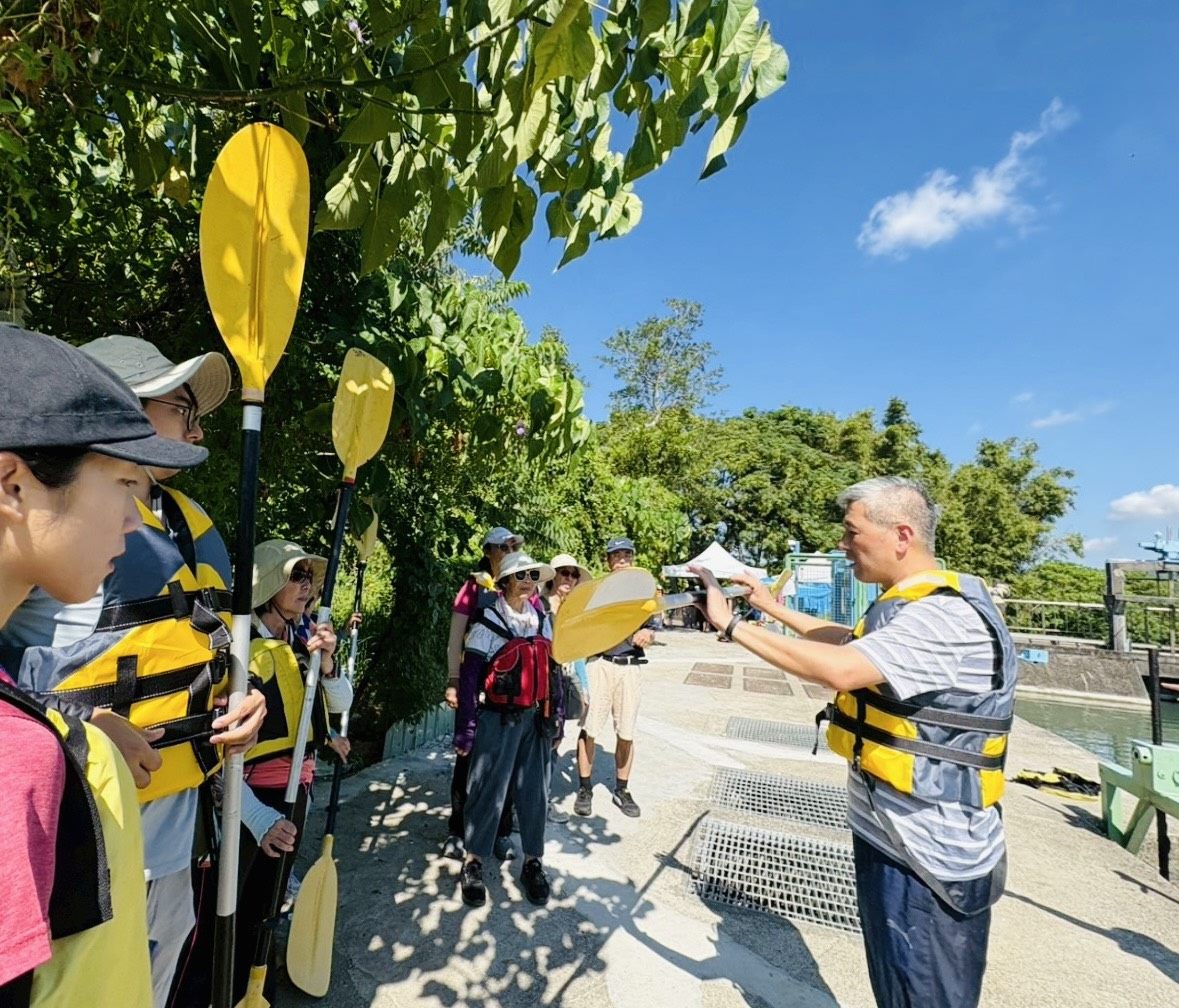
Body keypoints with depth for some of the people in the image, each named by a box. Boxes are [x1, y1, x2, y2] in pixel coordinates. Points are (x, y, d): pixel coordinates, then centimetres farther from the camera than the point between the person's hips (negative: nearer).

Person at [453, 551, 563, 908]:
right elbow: (469, 678, -9)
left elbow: (551, 672, 10)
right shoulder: (488, 622, -11)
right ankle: (473, 863, 27)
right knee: (489, 792, 6)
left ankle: (533, 862, 31)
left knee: (534, 791, 13)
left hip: (535, 718, 5)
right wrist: (466, 729, -10)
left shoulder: (542, 620, 4)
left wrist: (556, 719, 11)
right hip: (497, 719, -4)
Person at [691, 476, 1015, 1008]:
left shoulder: (947, 616, -27)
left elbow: (840, 668, -39)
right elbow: (853, 642, 23)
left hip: (930, 859, -9)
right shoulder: (911, 604, 7)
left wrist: (732, 624, -31)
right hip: (894, 838, 9)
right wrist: (773, 606, 17)